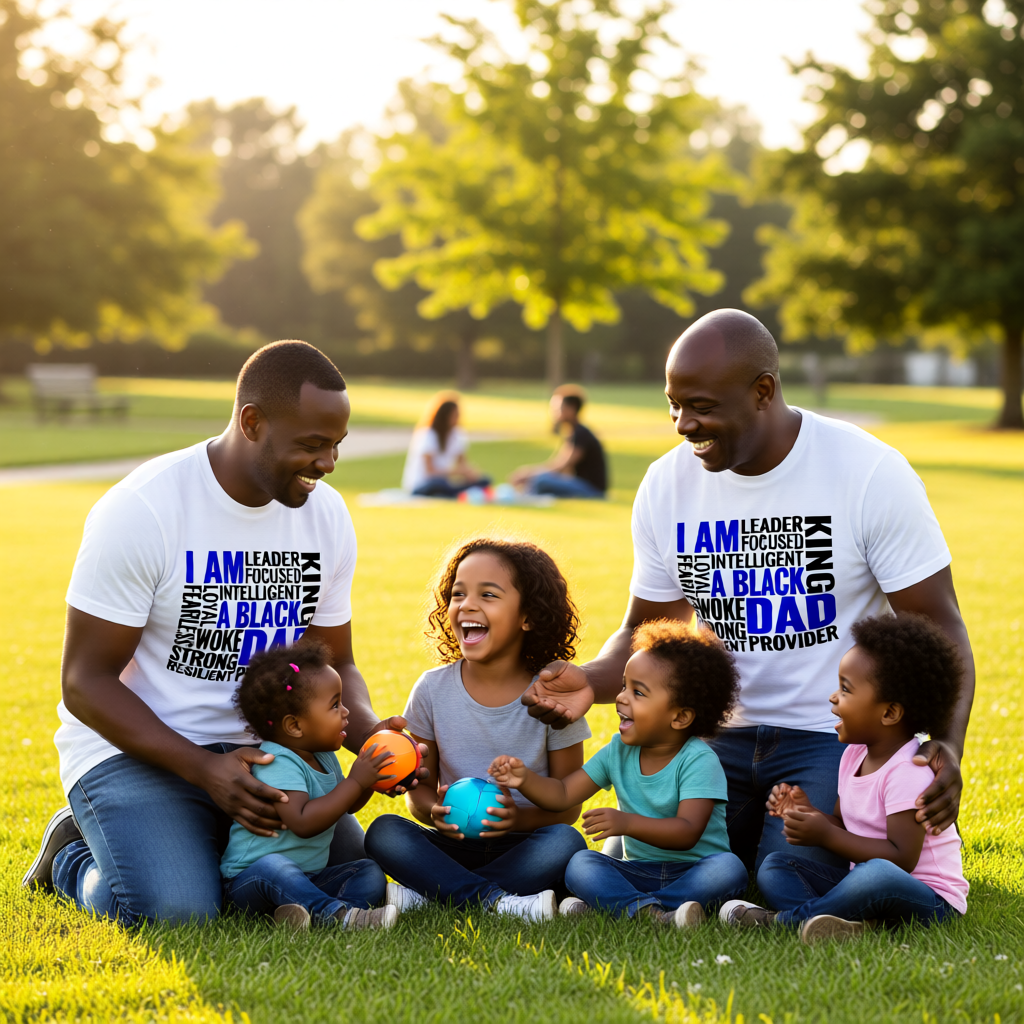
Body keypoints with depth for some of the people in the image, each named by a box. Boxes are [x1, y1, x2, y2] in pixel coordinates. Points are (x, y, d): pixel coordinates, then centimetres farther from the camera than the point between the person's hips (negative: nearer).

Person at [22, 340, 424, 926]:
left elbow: (334, 664, 9)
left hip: (260, 747, 6)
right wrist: (204, 770, -28)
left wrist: (371, 735, -14)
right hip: (134, 748, -5)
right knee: (175, 911, -27)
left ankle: (202, 852, 17)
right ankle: (74, 854, 8)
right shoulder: (141, 510, -18)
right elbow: (86, 681, -16)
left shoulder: (326, 515, 0)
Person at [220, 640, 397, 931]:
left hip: (308, 878, 9)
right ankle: (339, 914, -52)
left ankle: (315, 912, -33)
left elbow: (346, 806, 27)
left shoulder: (324, 758, 10)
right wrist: (355, 782, -28)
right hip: (249, 881, -9)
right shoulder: (278, 763, -20)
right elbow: (303, 822, -33)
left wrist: (368, 779, 5)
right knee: (271, 867, -39)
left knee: (370, 873, -6)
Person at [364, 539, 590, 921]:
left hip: (521, 847, -1)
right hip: (453, 845, 2)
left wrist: (520, 818, -24)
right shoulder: (433, 689, -1)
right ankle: (495, 900, -31)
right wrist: (435, 812, -19)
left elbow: (568, 807, -3)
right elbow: (419, 786, 5)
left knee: (566, 843, -33)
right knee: (383, 833, -24)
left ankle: (426, 892, -26)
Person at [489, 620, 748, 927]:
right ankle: (654, 913, -42)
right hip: (638, 871, 4)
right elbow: (563, 794, 6)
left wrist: (627, 823, -42)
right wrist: (525, 779, -15)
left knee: (729, 868, -35)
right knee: (580, 864, -20)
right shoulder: (619, 751, 5)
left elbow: (687, 832, -27)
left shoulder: (698, 760, -14)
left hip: (693, 870, -4)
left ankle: (618, 903, -40)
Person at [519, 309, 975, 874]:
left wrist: (948, 745, -28)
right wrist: (590, 680, -15)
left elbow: (938, 625, -11)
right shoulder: (666, 485, -1)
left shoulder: (872, 474, -13)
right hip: (724, 735, 4)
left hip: (839, 738, -4)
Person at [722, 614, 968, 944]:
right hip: (861, 882, 9)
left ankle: (783, 919, -23)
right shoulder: (854, 755, 9)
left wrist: (826, 835, -23)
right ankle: (839, 919, -31)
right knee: (774, 866, -1)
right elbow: (845, 829, 15)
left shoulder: (909, 771, -19)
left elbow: (901, 857, -24)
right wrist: (807, 812, -5)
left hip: (929, 900, -9)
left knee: (877, 875, -41)